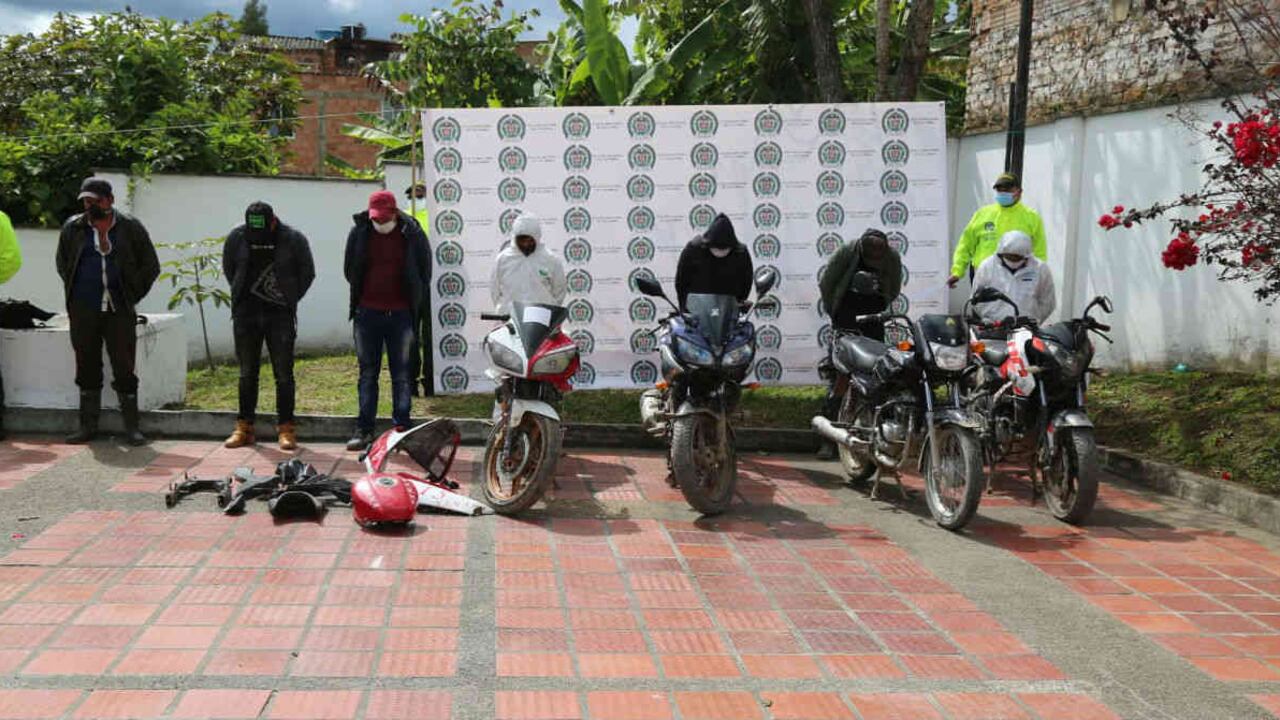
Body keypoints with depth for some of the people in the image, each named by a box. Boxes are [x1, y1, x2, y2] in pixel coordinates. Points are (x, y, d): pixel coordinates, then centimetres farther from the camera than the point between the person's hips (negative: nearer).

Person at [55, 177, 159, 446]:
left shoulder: (130, 227, 3)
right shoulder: (73, 228, 8)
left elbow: (151, 266, 8)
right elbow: (63, 264, 22)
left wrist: (132, 296, 2)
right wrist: (73, 293, 12)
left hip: (119, 310, -2)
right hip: (83, 311, 2)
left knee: (124, 368, -3)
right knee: (87, 368, 7)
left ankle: (132, 427, 4)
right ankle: (88, 425, 16)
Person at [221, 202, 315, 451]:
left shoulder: (294, 240, -7)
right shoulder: (236, 238, -2)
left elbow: (307, 273, 5)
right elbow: (229, 270, 14)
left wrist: (289, 299, 2)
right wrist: (243, 296, 9)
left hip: (280, 317, -2)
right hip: (245, 316, 2)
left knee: (284, 374, -1)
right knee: (247, 373, 8)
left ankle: (286, 429, 5)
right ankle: (244, 427, 16)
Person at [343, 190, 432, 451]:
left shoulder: (412, 234, -3)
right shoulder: (359, 233, 2)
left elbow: (425, 271, 7)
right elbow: (350, 270, 14)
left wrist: (413, 300, 6)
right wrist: (361, 296, 10)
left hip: (400, 314, -2)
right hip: (367, 312, 2)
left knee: (401, 373, 4)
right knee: (367, 372, 8)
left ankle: (402, 427, 11)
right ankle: (364, 428, 13)